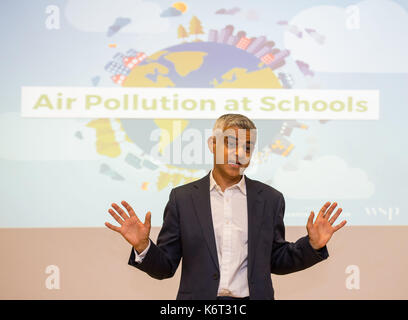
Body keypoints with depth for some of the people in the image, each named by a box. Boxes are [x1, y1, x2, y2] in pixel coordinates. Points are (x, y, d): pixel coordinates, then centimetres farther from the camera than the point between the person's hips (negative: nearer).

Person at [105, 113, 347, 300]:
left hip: (252, 295, 1)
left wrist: (312, 245, -2)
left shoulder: (270, 199, 5)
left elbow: (276, 260, 11)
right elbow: (164, 267, 3)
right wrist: (142, 246, -15)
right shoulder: (182, 198, 1)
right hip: (199, 299, -1)